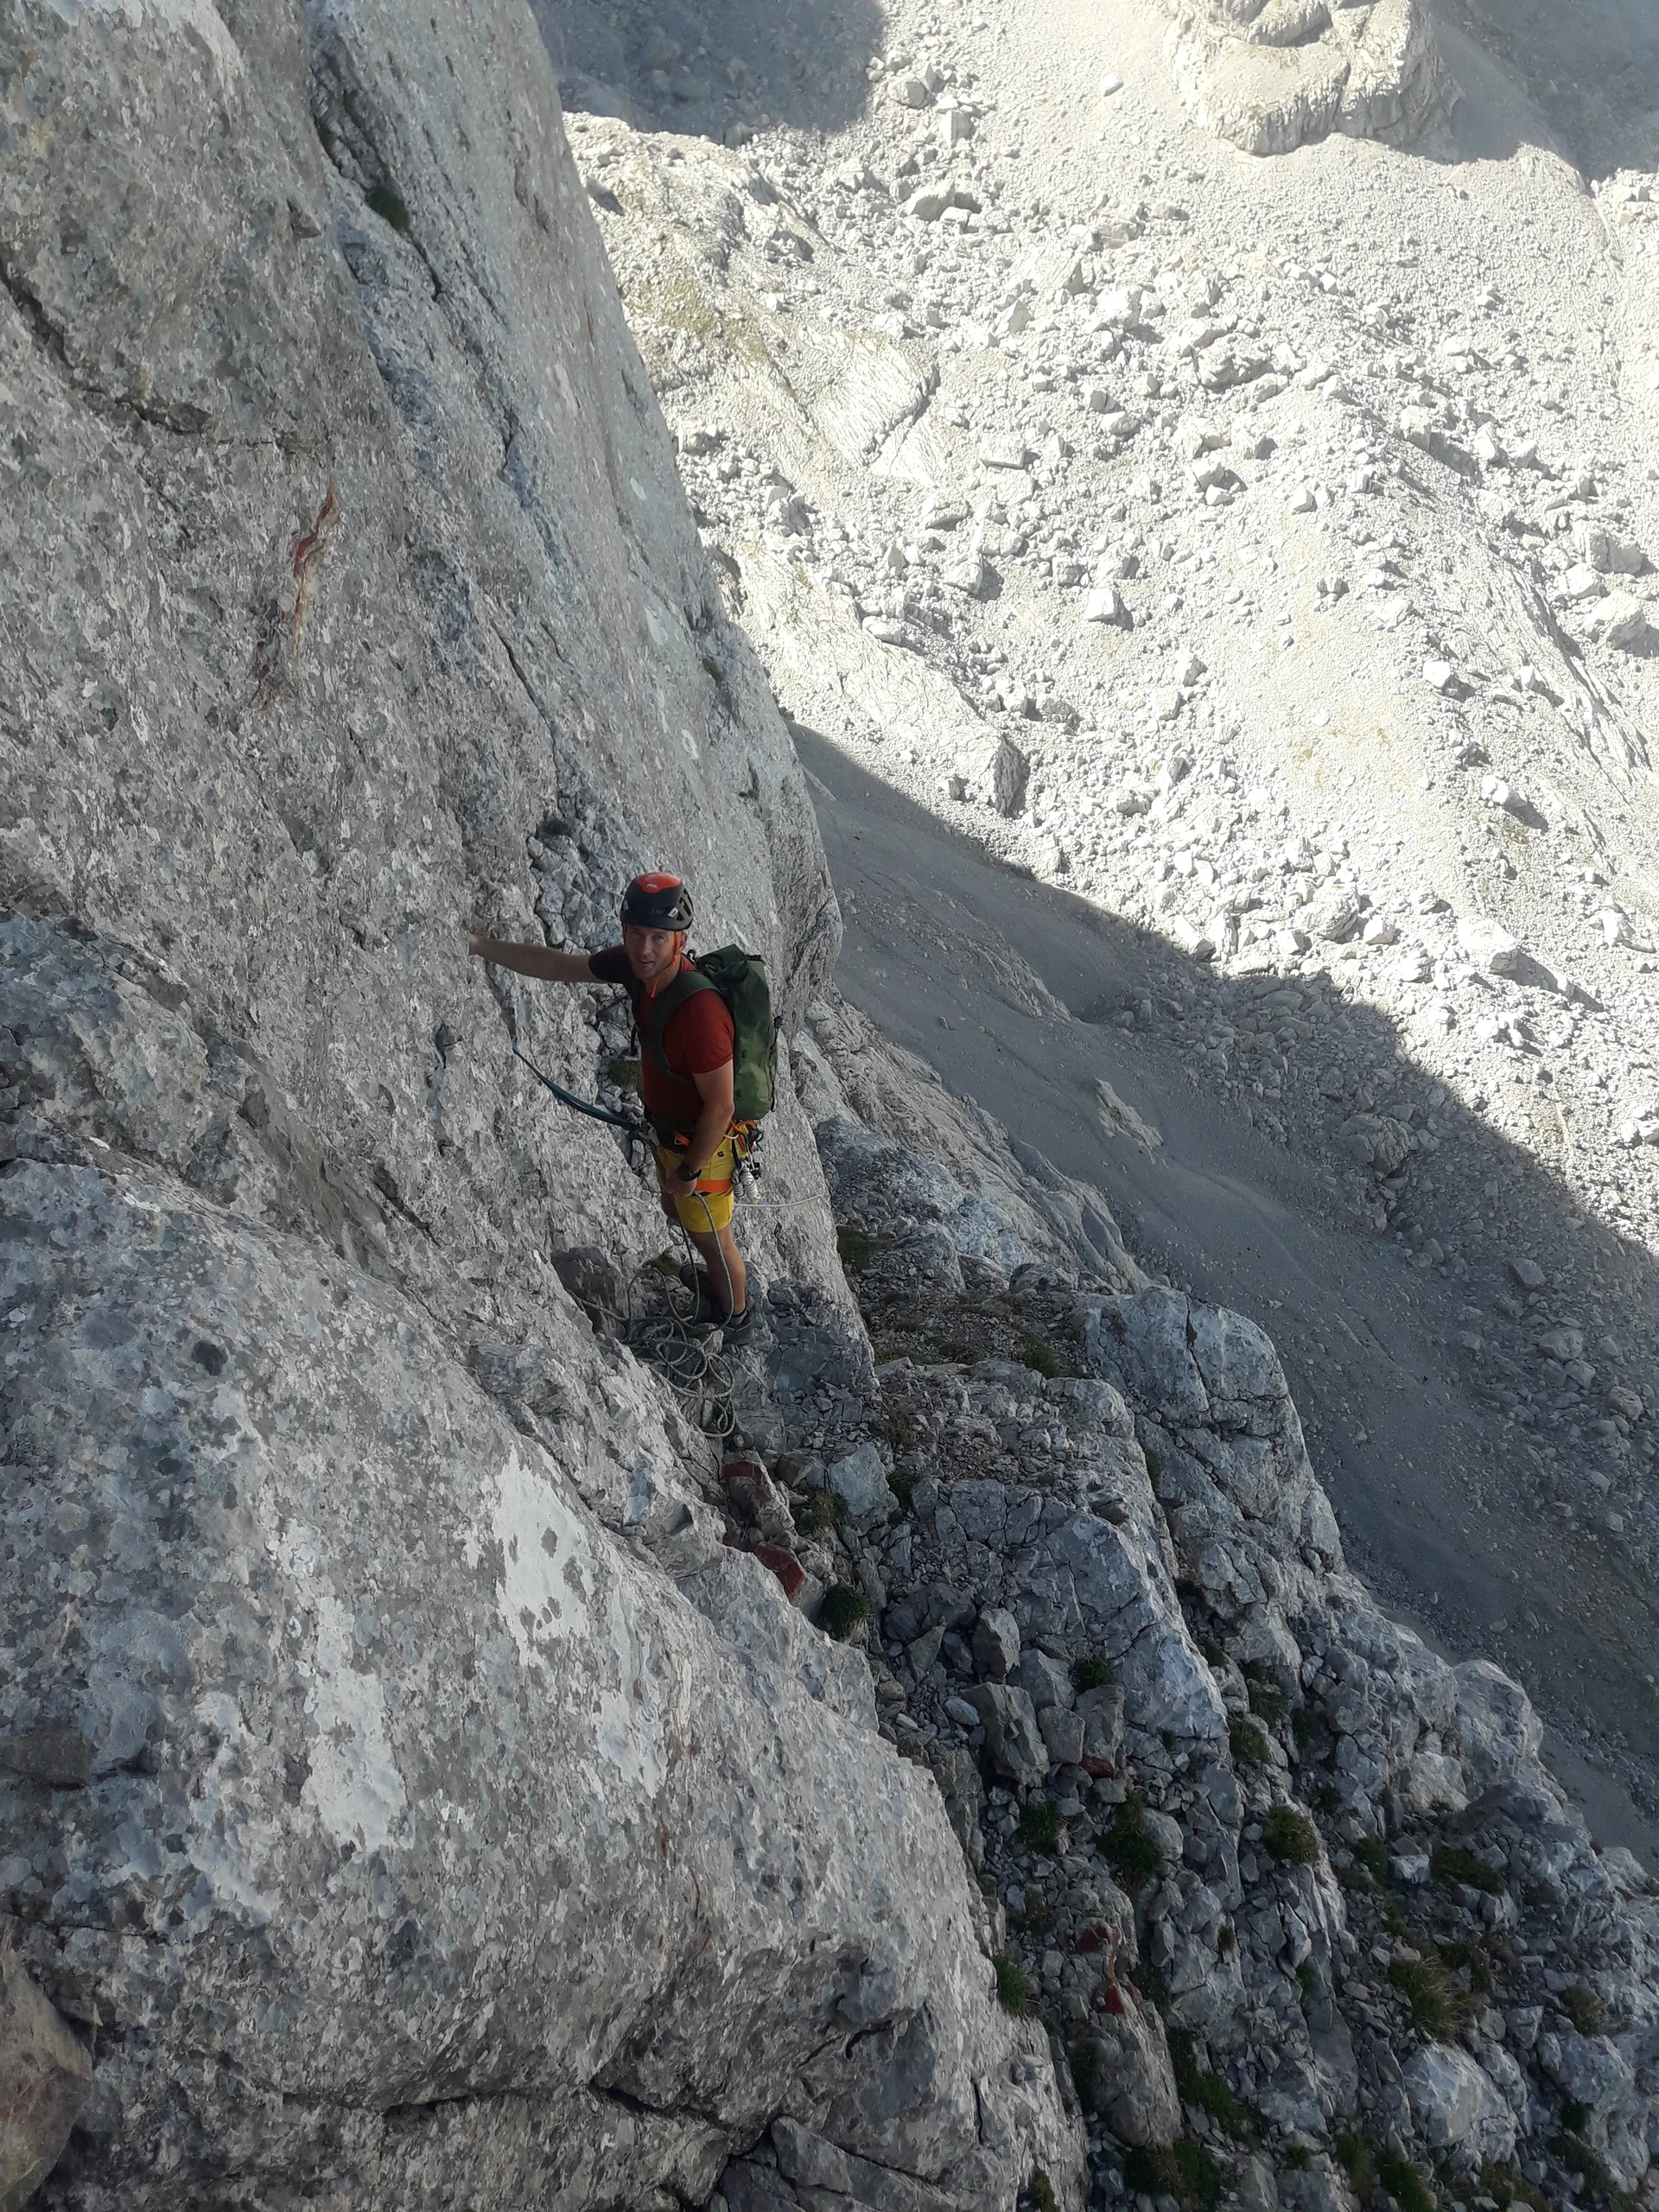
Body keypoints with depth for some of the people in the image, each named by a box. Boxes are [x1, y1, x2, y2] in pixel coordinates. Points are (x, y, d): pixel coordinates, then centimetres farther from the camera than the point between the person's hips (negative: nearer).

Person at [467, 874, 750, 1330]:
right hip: (667, 1128, 8)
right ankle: (717, 1282, 62)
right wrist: (480, 945, -4)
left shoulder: (699, 1014, -42)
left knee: (712, 1238, 19)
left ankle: (734, 1314, 49)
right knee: (675, 1209, 33)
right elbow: (556, 966, -3)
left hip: (702, 1144, -8)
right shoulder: (635, 964, -18)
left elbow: (719, 1109, -31)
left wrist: (688, 1170, -17)